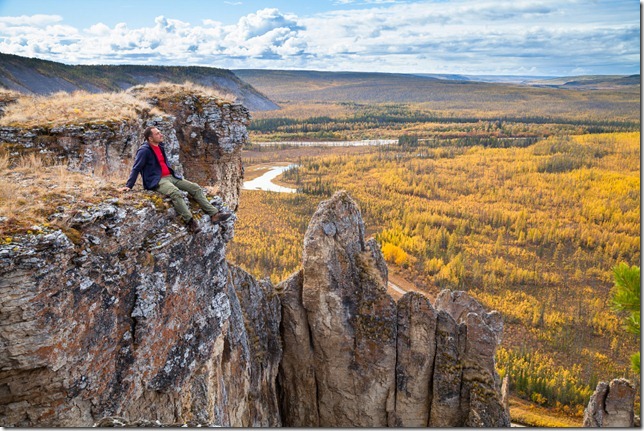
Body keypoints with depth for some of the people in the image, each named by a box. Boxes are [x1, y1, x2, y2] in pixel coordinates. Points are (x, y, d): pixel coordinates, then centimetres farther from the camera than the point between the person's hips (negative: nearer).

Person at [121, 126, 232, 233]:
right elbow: (136, 169, -9)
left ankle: (214, 214, -11)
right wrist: (128, 186, -12)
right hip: (157, 181, -9)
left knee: (195, 188, -4)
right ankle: (190, 221, -36)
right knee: (176, 193, -38)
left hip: (170, 177, 9)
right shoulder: (144, 150, -9)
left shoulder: (160, 147, 15)